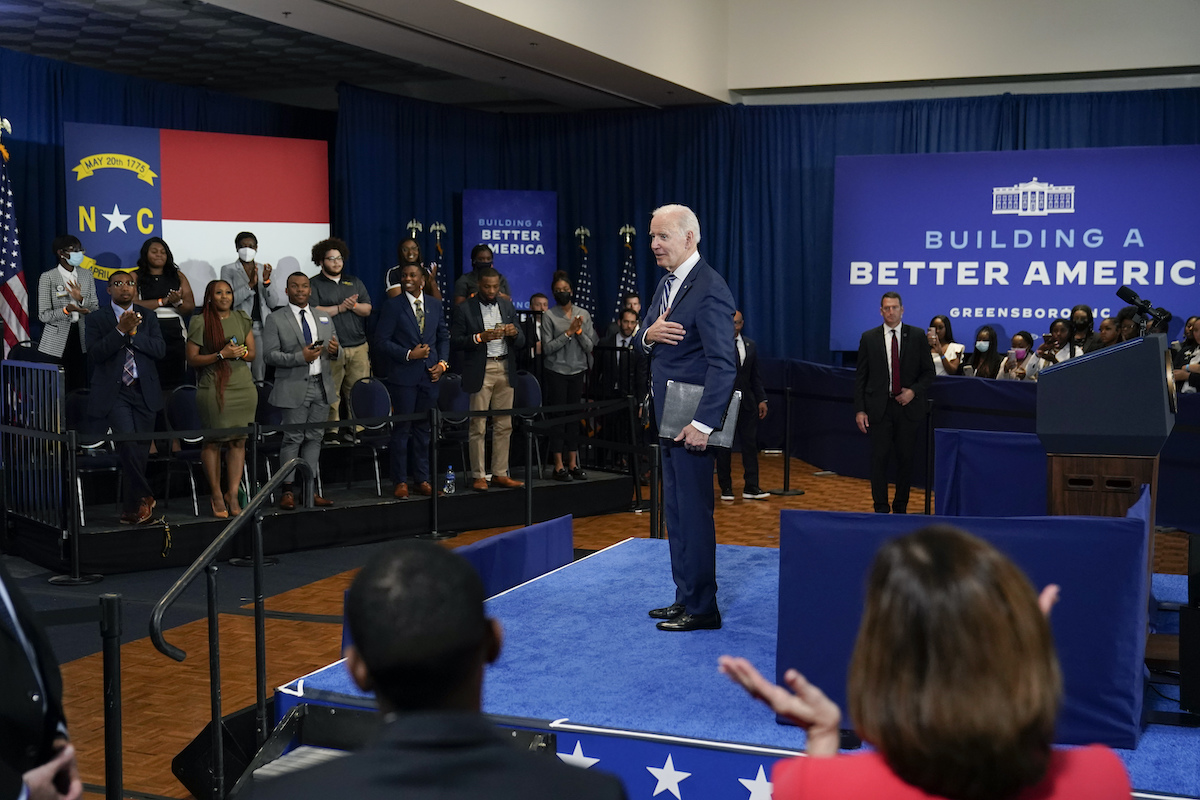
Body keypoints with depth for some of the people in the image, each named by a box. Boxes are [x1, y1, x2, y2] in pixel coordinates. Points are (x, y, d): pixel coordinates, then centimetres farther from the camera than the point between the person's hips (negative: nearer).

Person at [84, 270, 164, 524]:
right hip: (114, 392, -3)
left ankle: (130, 508, 21)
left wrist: (134, 332, -13)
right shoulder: (97, 319, 4)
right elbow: (94, 354, -10)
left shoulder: (148, 318, 12)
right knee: (128, 445, -21)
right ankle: (144, 498, -4)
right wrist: (120, 330, -18)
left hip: (144, 391, 3)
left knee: (139, 452, 6)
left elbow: (160, 349, -1)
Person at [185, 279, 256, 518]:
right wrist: (221, 355, -13)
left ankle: (232, 493, 8)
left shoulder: (242, 318, 14)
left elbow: (253, 353, 16)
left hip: (243, 386, 4)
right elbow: (192, 359, -2)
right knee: (213, 441, -2)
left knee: (239, 440, 2)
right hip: (213, 388, -4)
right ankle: (216, 493, 9)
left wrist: (241, 353, -6)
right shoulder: (200, 322, 1)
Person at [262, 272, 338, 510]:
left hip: (321, 385, 5)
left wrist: (334, 350, -6)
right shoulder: (275, 319, -1)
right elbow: (270, 355, -8)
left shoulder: (324, 317, 16)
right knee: (293, 439, -4)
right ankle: (288, 491, 1)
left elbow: (334, 348, 19)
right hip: (294, 387, -5)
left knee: (315, 437, 8)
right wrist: (300, 357, -20)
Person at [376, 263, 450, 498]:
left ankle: (422, 479, 17)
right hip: (403, 375, -4)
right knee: (402, 429, -1)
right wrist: (408, 354, -15)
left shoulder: (435, 304, 9)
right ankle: (400, 481, 7)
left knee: (423, 428, 10)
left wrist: (442, 362, 2)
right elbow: (381, 341, -7)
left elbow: (443, 336, 17)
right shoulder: (393, 305, -4)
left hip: (429, 374, 4)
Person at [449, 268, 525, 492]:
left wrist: (514, 333, -9)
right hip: (480, 371, -4)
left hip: (505, 370, 4)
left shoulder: (507, 306, 13)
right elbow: (455, 341, -6)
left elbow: (520, 343, 14)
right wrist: (480, 337, -18)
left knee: (504, 425, 5)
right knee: (478, 426, -3)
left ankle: (500, 474, 12)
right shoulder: (464, 309, -1)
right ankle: (478, 476, 4)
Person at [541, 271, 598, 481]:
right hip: (556, 372, -3)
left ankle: (573, 463, 10)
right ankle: (559, 465, 1)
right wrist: (568, 333, -14)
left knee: (574, 416, 5)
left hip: (577, 371, 4)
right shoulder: (549, 316, -4)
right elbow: (547, 348, -10)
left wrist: (580, 331, -12)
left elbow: (589, 347, 4)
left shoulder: (584, 314, 7)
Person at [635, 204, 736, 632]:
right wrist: (648, 334, -7)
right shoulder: (667, 284, 13)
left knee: (693, 513, -3)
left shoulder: (709, 289, -17)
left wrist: (703, 423, -26)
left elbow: (723, 364, -23)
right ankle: (685, 597, 26)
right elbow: (639, 342, 17)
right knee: (675, 510, 16)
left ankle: (701, 608, 6)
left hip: (692, 420, -10)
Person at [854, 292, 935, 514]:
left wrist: (914, 391, -11)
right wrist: (860, 410, -3)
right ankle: (881, 508, 5)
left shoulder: (917, 336, 4)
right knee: (879, 457, -2)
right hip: (879, 407, 0)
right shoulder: (869, 338, 4)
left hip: (908, 406, 1)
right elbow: (860, 377, 4)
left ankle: (901, 508, 17)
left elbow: (928, 371, 7)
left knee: (906, 458, 5)